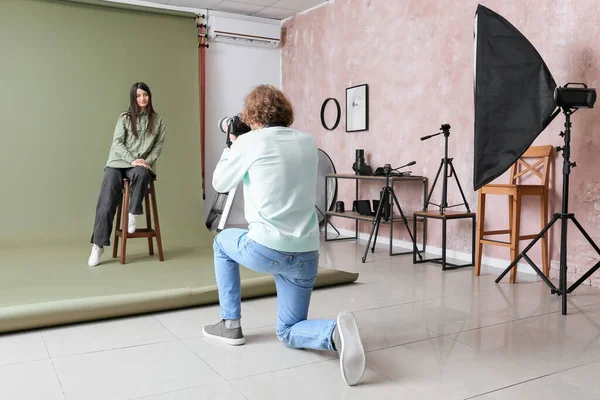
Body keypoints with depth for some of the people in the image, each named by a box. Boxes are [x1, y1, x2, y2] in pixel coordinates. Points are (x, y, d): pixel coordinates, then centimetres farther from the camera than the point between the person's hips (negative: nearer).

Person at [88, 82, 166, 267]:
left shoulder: (157, 120, 9)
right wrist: (132, 160, -16)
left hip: (142, 165, 0)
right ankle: (98, 245, -5)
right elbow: (117, 143, -1)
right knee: (106, 203, -13)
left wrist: (147, 161, -10)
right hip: (118, 163, 0)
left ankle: (132, 213, -17)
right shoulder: (124, 117, 5)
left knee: (142, 174, -38)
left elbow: (159, 145, 7)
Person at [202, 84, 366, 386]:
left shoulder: (249, 142, -3)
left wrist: (231, 145, 24)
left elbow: (220, 184, 11)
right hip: (306, 254, 5)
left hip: (265, 250, -4)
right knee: (288, 332, 20)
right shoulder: (308, 142, 11)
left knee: (223, 242, 31)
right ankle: (335, 332, -14)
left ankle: (230, 325, 30)